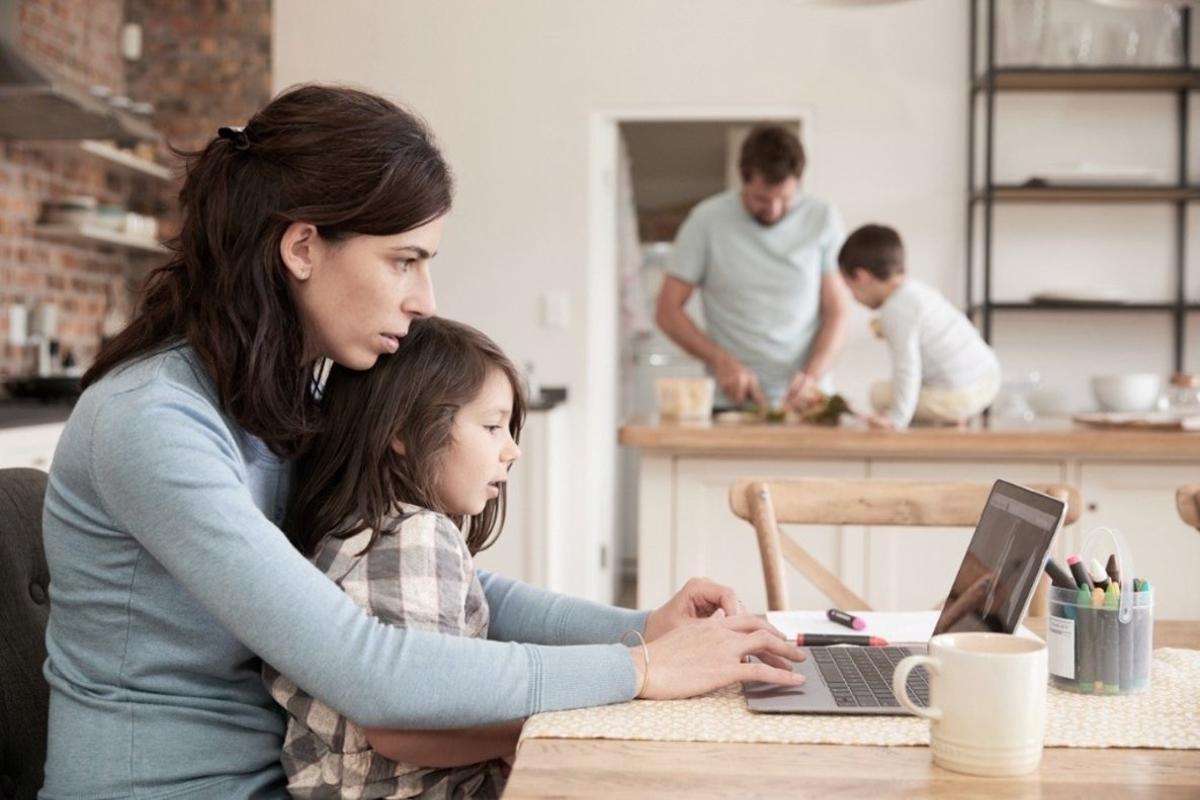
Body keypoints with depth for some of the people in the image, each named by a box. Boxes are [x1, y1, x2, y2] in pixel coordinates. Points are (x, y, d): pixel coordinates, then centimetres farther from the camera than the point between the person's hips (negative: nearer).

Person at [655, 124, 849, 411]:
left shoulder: (823, 219, 2)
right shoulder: (707, 221, -2)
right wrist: (721, 361, -12)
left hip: (804, 400, 1)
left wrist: (813, 375, -13)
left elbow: (836, 312, 4)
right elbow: (668, 311, 1)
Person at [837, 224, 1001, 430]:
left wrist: (897, 418, -26)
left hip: (958, 397, -9)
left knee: (880, 392, 0)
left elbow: (906, 366, -23)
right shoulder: (918, 289, 12)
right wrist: (888, 331, 41)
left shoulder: (895, 310, -16)